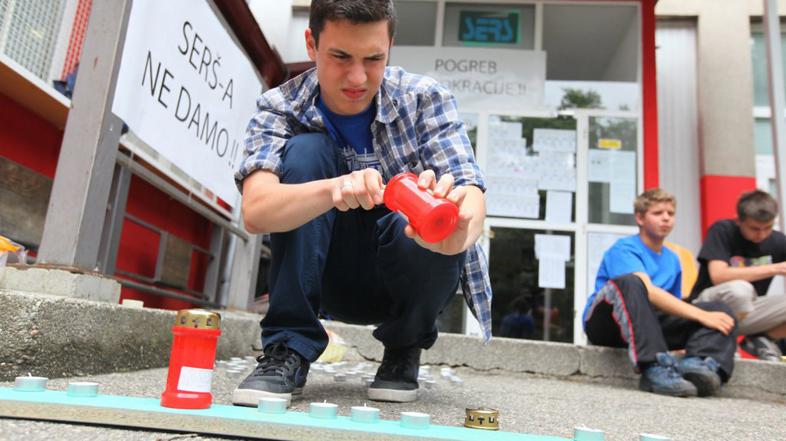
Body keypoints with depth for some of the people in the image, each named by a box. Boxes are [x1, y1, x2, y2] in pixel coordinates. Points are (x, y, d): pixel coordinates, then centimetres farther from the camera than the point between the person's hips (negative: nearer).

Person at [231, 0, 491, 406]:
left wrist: (459, 231, -51)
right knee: (305, 151, -23)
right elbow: (255, 212, -29)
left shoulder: (425, 99, -13)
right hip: (328, 277, 0)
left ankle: (404, 349, -2)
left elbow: (471, 195, -27)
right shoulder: (280, 108, -13)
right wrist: (334, 188, -50)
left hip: (409, 280, 1)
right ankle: (288, 350, -15)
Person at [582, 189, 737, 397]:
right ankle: (656, 369, -47)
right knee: (629, 281, -36)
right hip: (605, 323, -7)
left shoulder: (673, 260, 19)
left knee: (720, 309, -5)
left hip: (647, 325, 7)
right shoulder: (624, 249, -6)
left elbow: (673, 305, 22)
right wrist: (701, 315, -25)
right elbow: (648, 291, -22)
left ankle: (698, 362, -34)